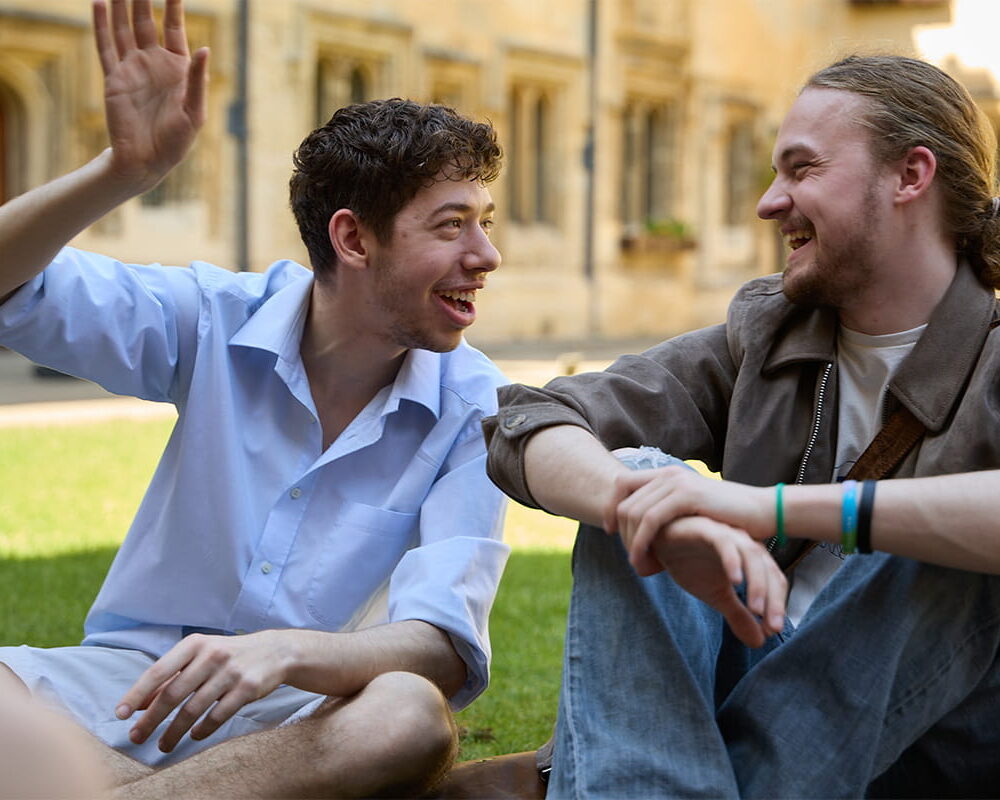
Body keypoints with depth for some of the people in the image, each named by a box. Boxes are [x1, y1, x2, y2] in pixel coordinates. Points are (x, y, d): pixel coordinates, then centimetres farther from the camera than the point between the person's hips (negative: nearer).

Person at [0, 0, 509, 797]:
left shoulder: (473, 409, -5)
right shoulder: (219, 322, -1)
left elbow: (444, 647, -15)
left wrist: (285, 651, -36)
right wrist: (126, 171, -24)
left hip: (306, 712, 0)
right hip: (143, 672, 1)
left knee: (410, 714, -36)